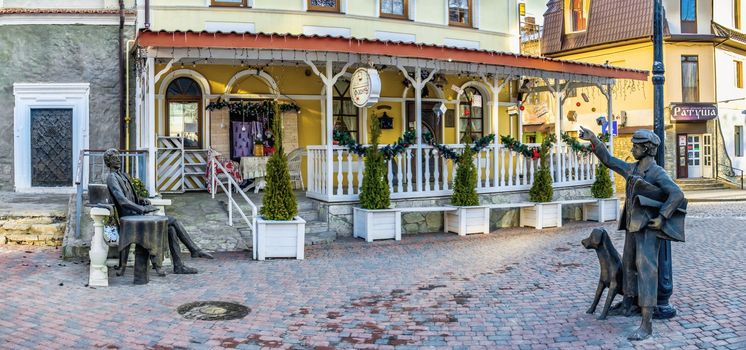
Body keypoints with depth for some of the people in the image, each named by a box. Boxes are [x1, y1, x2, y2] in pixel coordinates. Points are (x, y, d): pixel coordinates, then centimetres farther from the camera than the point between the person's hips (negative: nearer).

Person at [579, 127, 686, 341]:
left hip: (648, 229, -9)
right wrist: (593, 139, 13)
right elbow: (608, 160, 18)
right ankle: (627, 305, 42)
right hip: (633, 227, 9)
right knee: (629, 265, 21)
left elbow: (677, 194, -23)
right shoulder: (632, 169, 10)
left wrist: (662, 218, -24)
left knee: (646, 271, -14)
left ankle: (646, 325, -14)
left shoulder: (657, 173, -14)